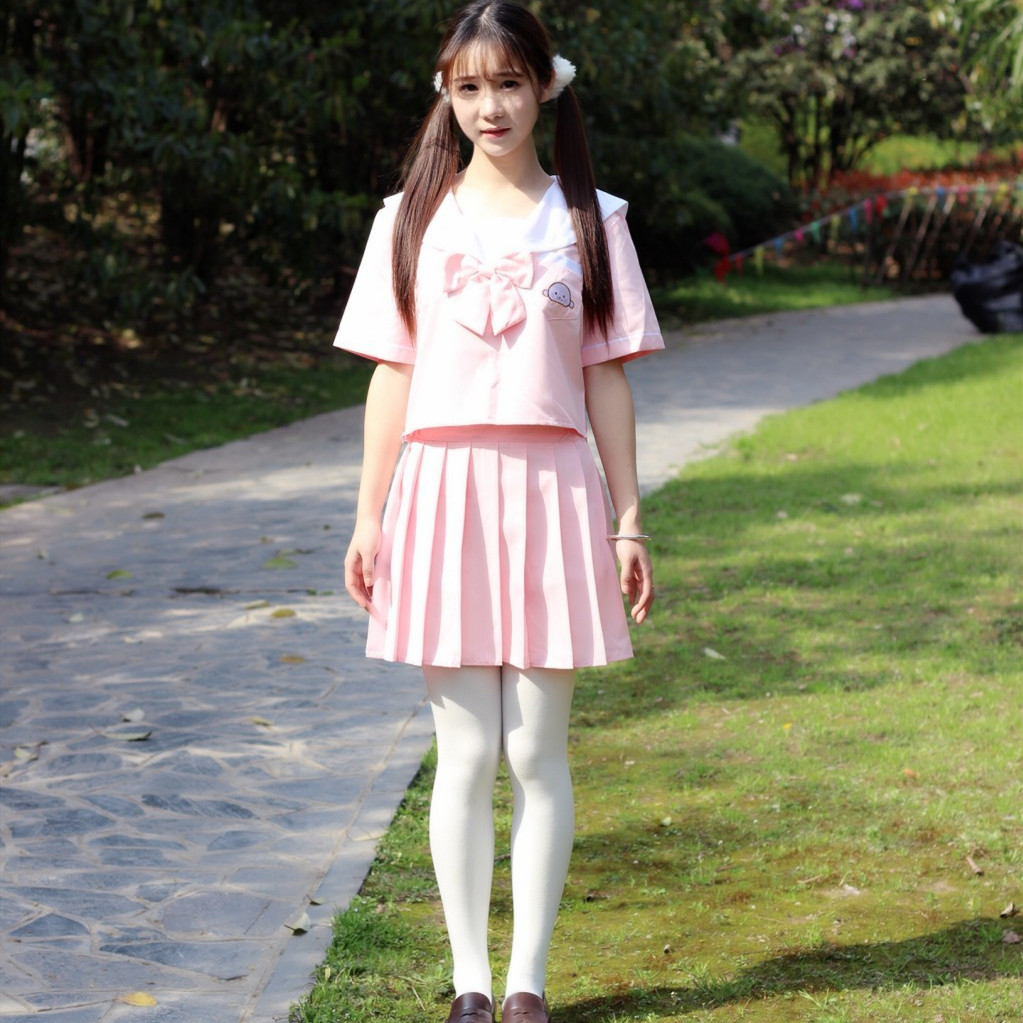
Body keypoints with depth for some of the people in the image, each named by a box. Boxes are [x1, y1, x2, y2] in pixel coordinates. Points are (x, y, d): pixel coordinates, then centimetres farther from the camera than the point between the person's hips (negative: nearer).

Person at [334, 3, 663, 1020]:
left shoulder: (588, 218, 6)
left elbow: (606, 379, 6)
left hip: (550, 490, 0)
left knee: (538, 751, 3)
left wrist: (628, 523, 3)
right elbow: (392, 378, 7)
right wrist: (368, 520, 3)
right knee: (466, 753, 3)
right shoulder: (412, 219, 6)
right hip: (443, 488, 0)